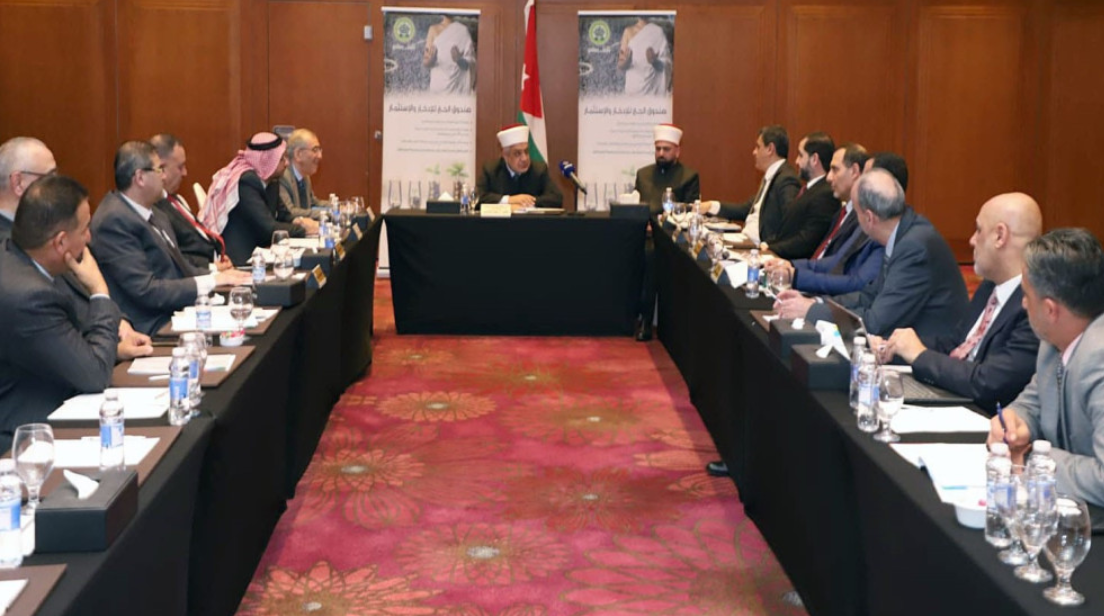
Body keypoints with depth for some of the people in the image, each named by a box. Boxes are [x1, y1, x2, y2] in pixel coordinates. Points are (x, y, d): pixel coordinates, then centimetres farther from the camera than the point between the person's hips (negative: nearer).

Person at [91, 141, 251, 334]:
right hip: (152, 330, -9)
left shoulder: (153, 215, 13)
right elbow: (146, 291, -20)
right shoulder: (114, 221, -15)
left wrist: (220, 276, 0)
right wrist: (211, 282, -17)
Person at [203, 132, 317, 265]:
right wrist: (303, 229, -13)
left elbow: (282, 215, 15)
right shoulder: (246, 181, -19)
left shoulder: (270, 181, 7)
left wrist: (298, 221, -6)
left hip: (252, 250, 8)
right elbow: (268, 229, -23)